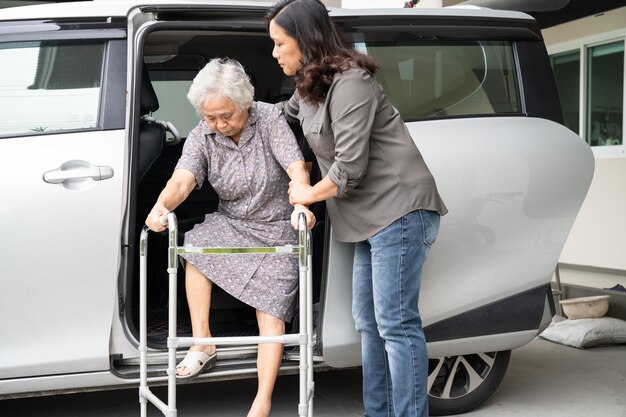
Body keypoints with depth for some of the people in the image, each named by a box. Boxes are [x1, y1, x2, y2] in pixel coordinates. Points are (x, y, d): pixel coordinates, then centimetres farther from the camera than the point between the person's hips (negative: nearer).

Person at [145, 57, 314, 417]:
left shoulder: (268, 118, -16)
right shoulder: (201, 138, -8)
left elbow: (296, 167, -26)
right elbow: (183, 179, -24)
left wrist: (301, 206, -46)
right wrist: (162, 206, -47)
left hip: (277, 227, -3)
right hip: (231, 222, 4)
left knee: (271, 312, -14)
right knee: (194, 247, -26)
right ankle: (202, 343, -14)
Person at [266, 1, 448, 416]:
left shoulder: (349, 83, -16)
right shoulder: (309, 86, 13)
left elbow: (350, 166, -20)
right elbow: (283, 114, 37)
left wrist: (308, 194, -4)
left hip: (399, 210, -10)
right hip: (373, 216, 10)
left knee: (395, 324, -10)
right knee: (370, 324, 12)